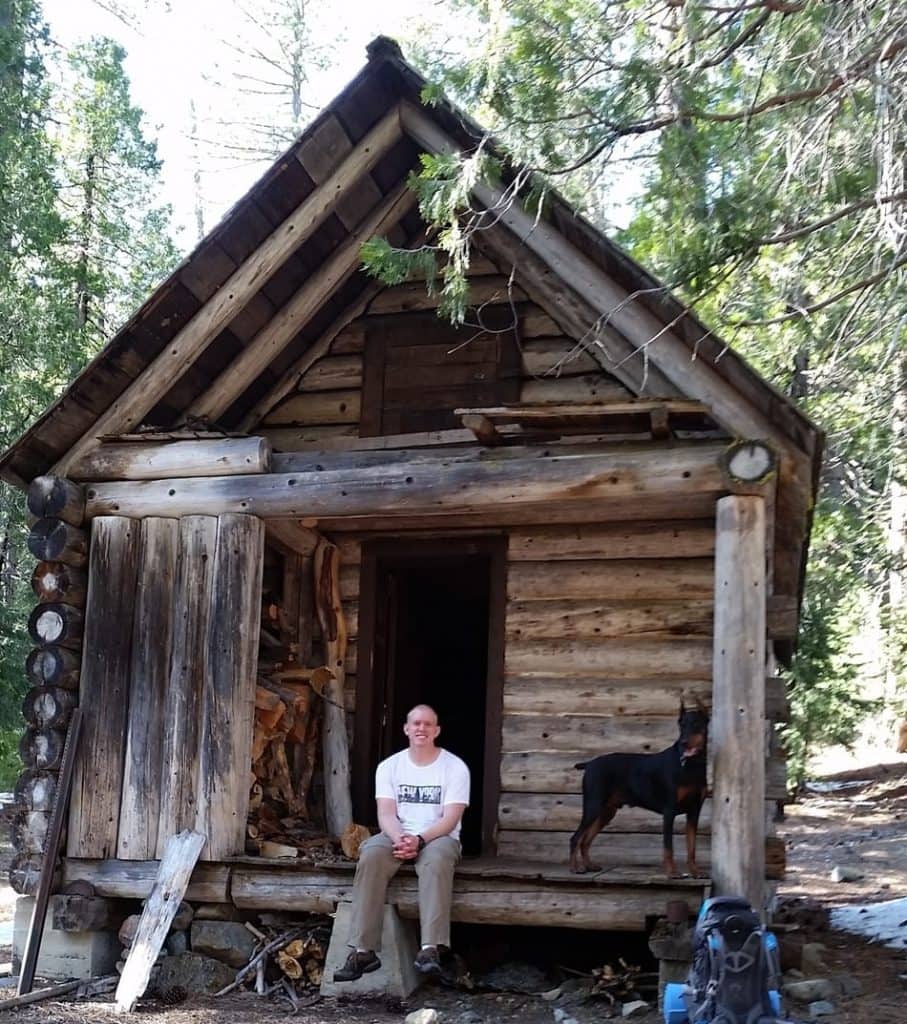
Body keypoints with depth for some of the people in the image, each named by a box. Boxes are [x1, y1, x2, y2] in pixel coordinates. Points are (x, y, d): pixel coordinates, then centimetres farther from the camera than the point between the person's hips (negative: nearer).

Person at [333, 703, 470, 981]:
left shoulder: (455, 767, -1)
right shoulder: (389, 766, 8)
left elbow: (450, 819, -9)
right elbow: (386, 814, -2)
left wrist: (419, 840, -25)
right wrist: (399, 839, -24)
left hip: (439, 837, -2)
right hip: (398, 836, 2)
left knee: (436, 859, -38)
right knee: (371, 855, -31)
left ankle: (430, 949, -47)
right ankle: (363, 950, -35)